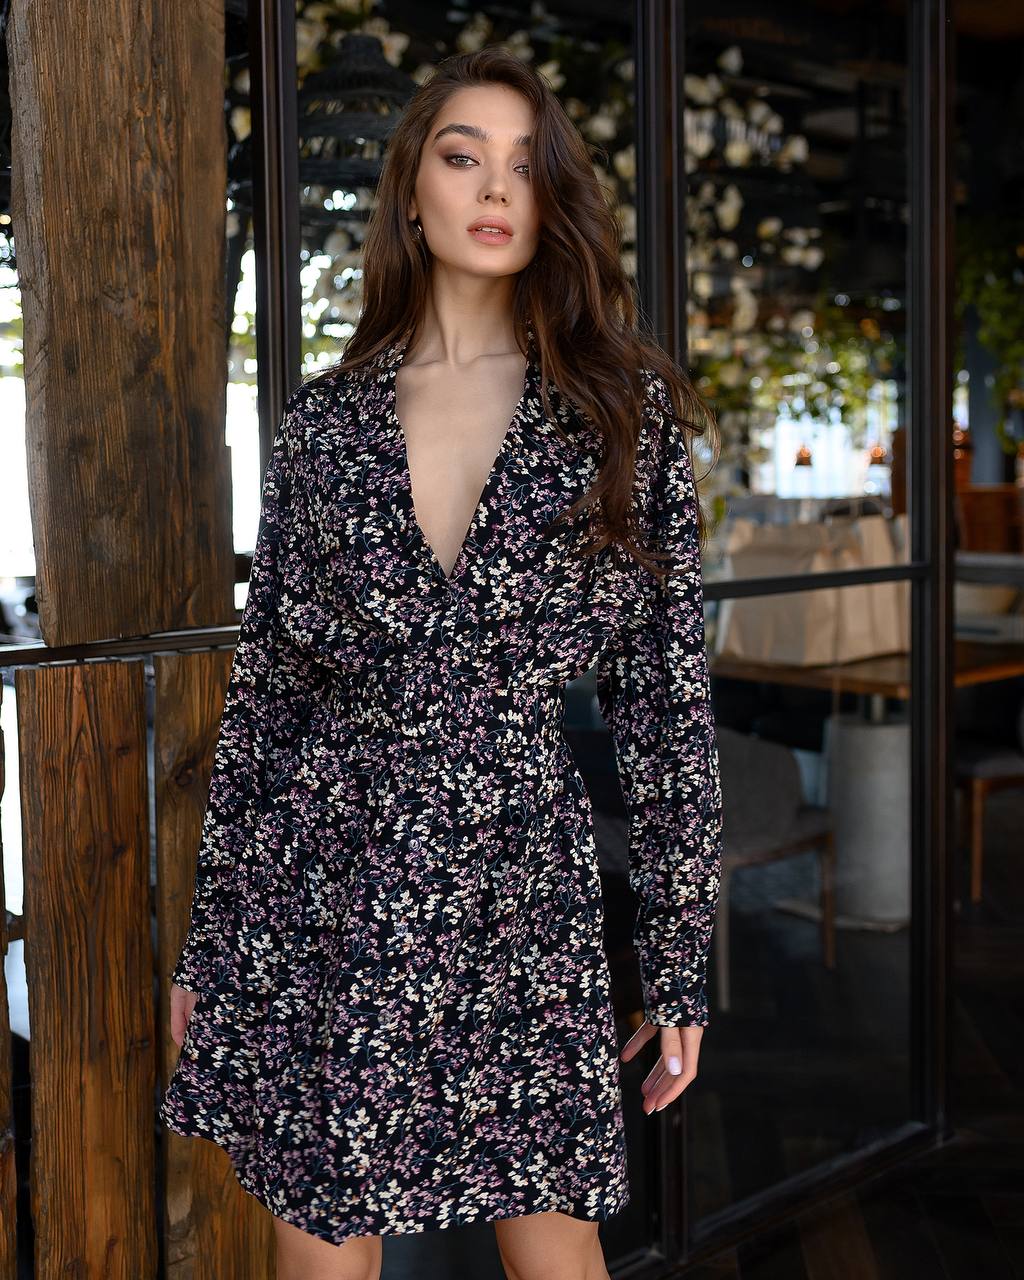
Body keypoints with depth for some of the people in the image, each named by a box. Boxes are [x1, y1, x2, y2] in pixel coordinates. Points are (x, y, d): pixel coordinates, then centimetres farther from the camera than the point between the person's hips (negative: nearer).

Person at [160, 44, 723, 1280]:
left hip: (522, 883, -1)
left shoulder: (625, 409, 1)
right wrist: (204, 945, 9)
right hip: (319, 893, 2)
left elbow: (667, 691, 1)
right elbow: (263, 681, 8)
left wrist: (679, 963, 0)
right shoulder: (326, 413, 5)